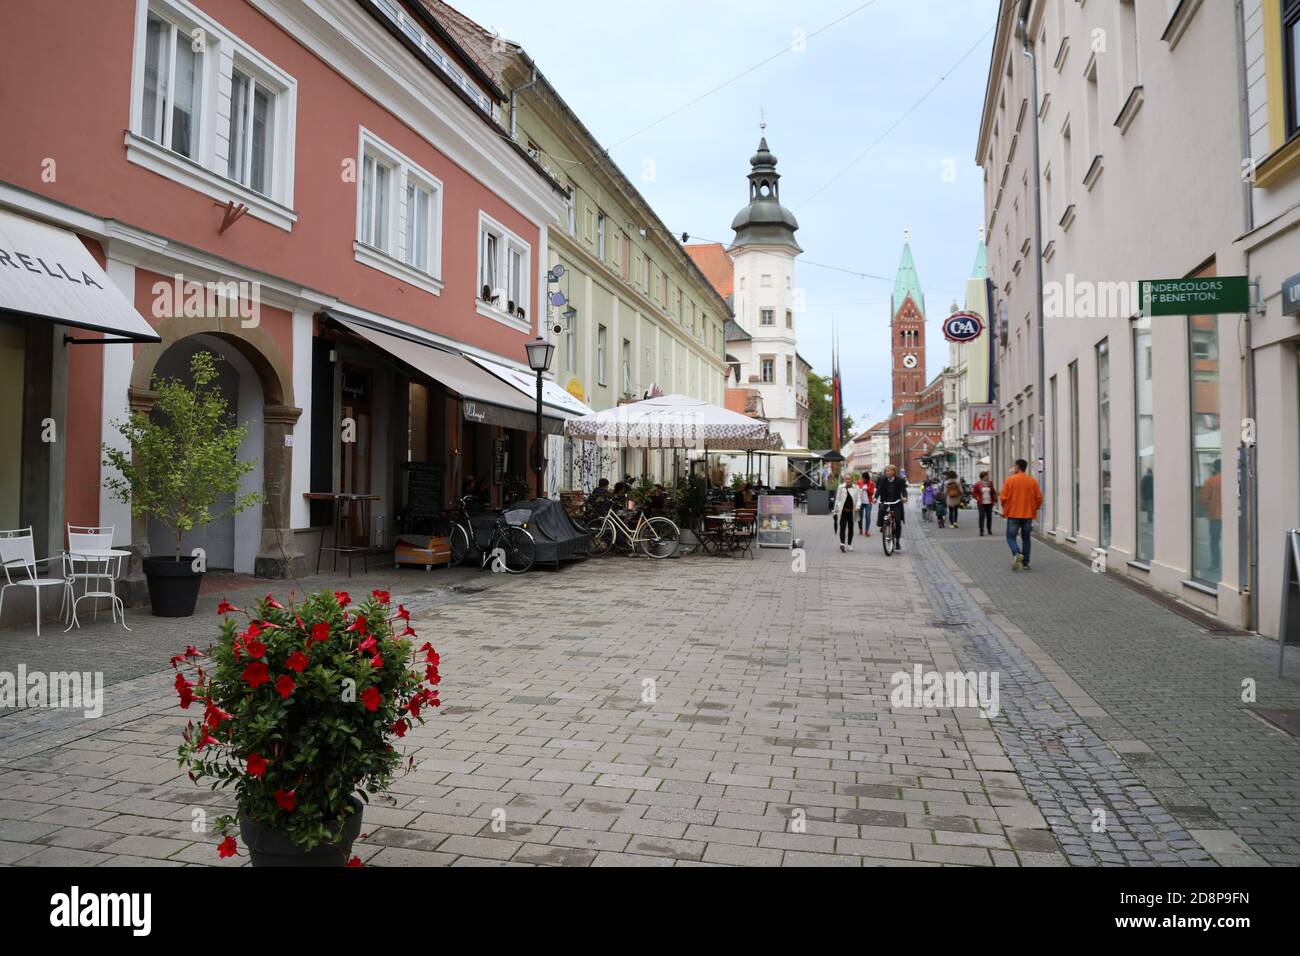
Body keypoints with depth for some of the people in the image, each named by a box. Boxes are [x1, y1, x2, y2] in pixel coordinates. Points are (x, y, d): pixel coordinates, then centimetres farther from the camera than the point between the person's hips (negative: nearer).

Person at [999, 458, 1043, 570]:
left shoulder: (1010, 479, -6)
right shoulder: (1033, 480, 0)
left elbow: (1003, 497, -7)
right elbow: (1039, 498, -1)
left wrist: (1005, 510, 9)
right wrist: (1035, 509, 16)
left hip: (1013, 514, -3)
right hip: (1028, 515, 3)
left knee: (1011, 537, 5)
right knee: (1026, 538, 13)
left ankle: (1017, 554, -21)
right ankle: (1025, 562, 14)